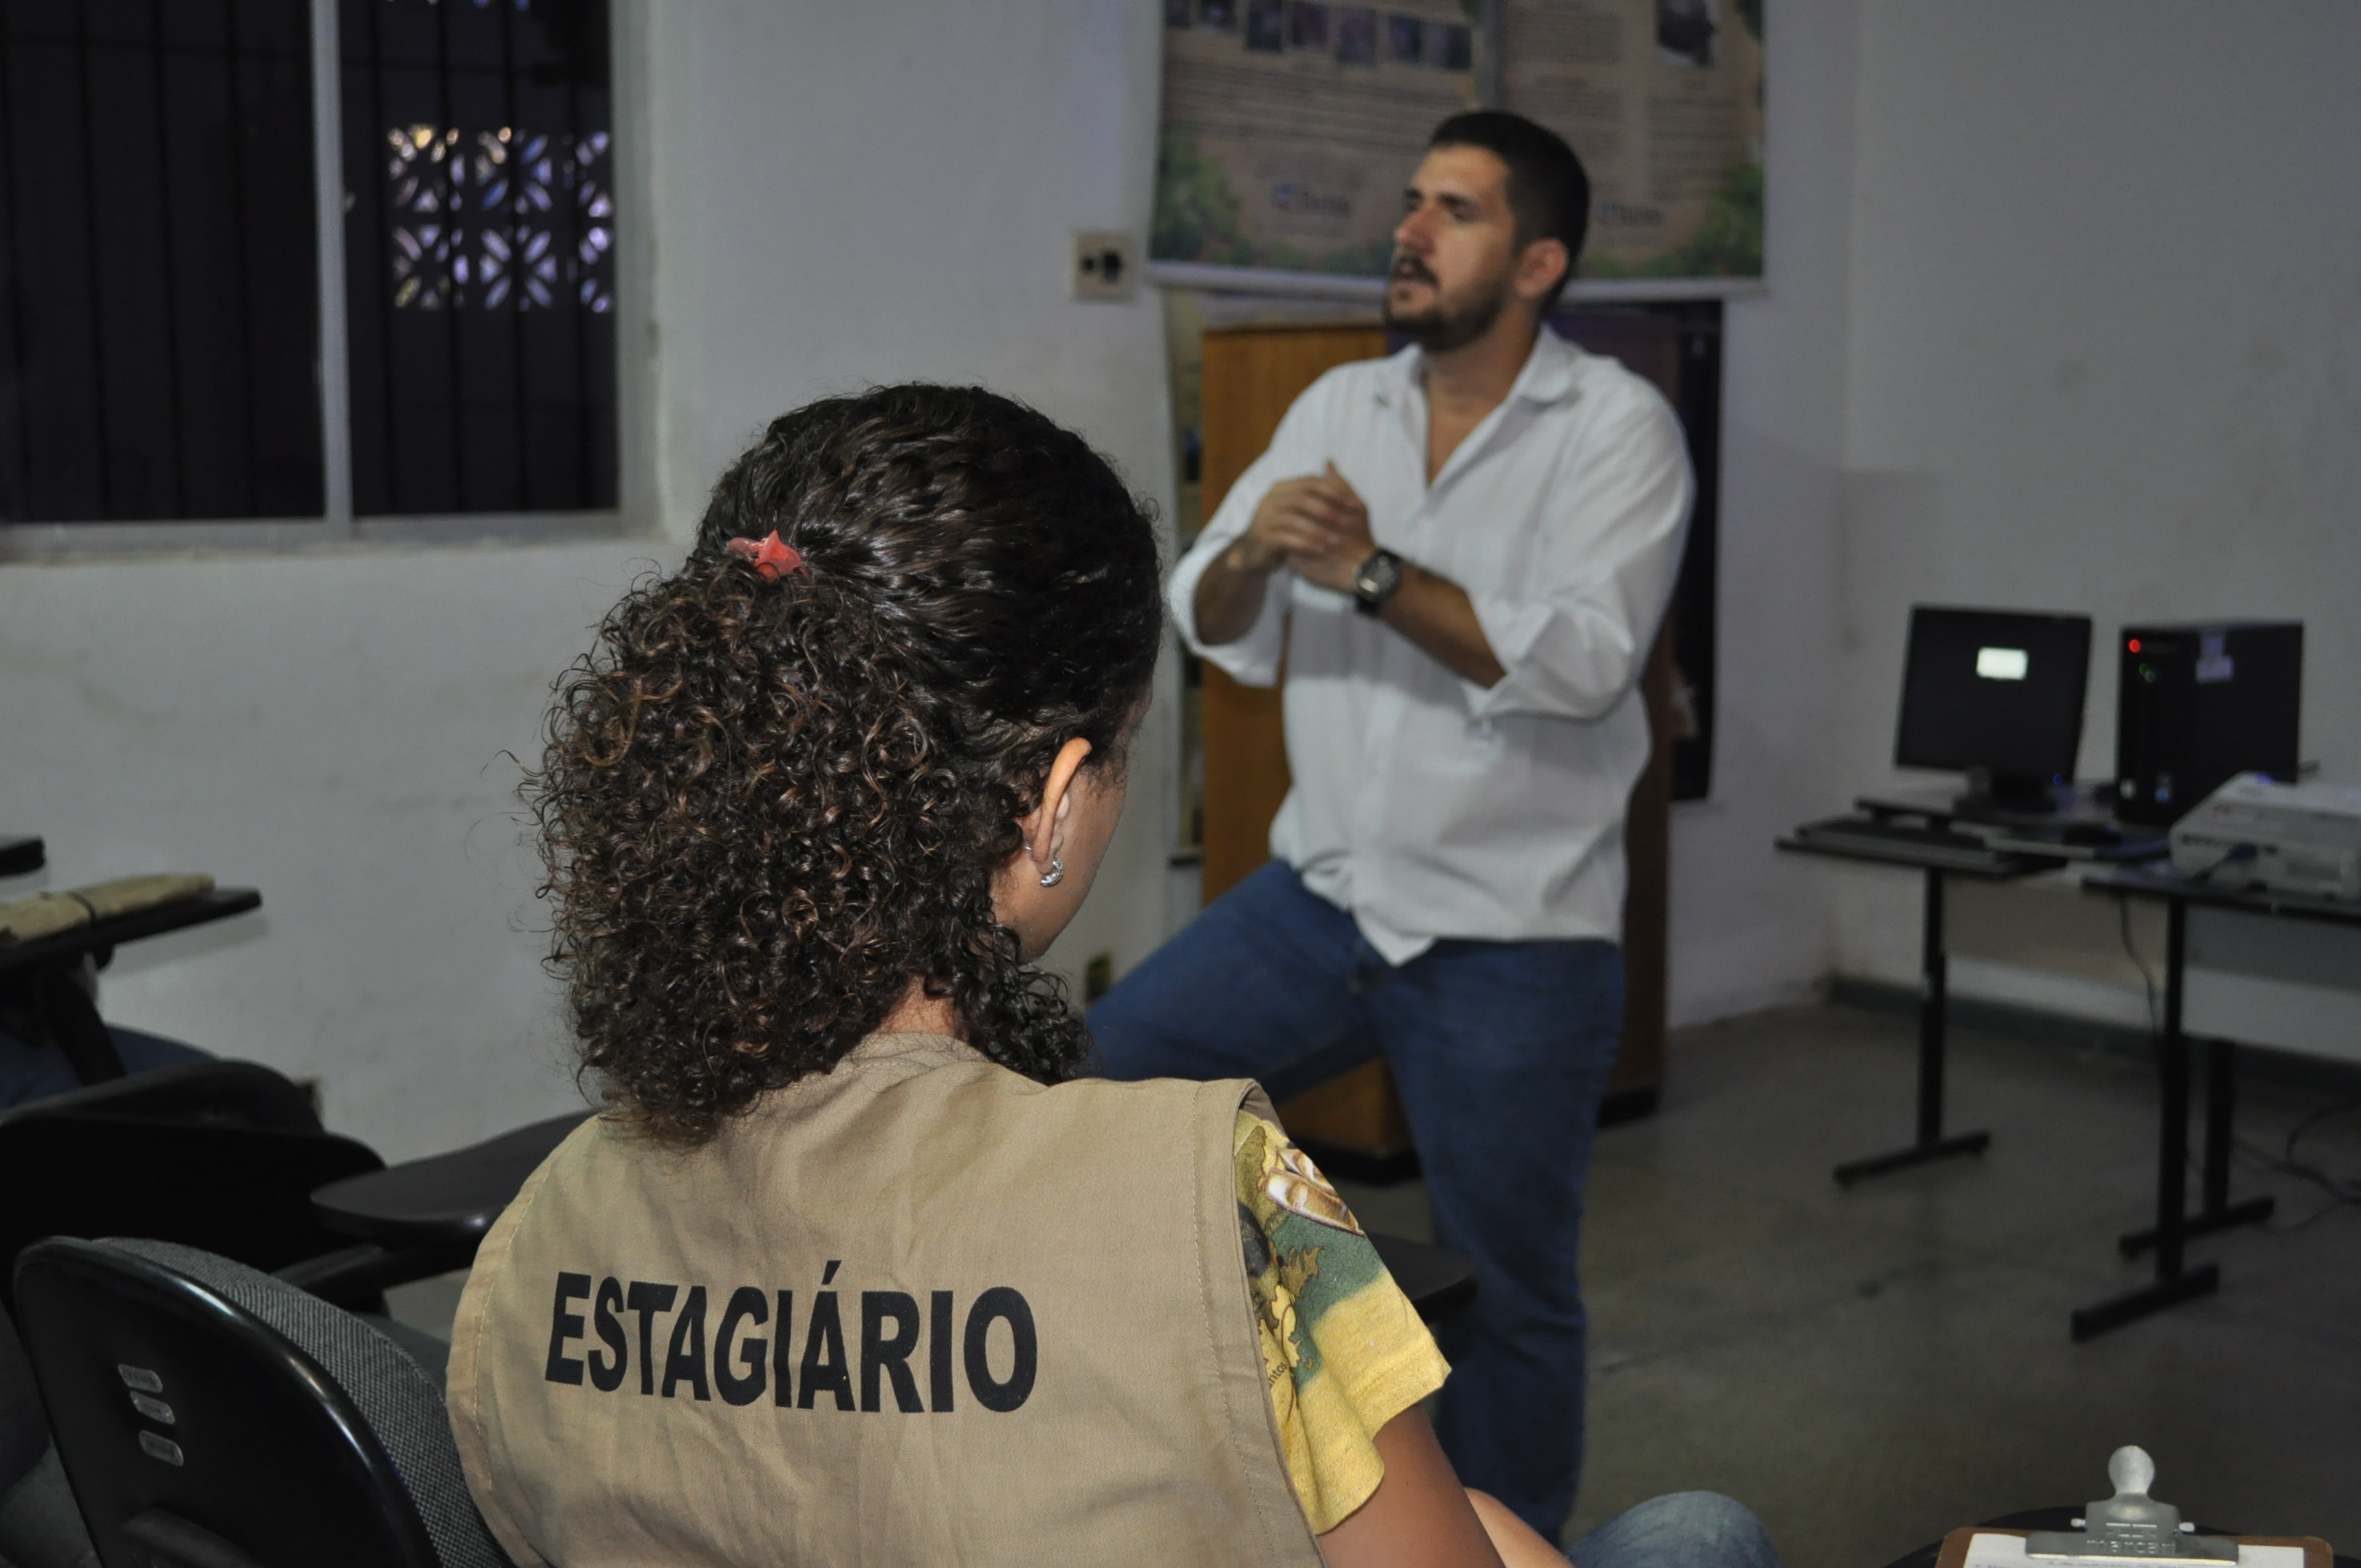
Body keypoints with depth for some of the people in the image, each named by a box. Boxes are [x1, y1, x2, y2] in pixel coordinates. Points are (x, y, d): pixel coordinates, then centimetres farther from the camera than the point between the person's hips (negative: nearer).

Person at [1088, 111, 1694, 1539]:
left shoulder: (1618, 428, -7)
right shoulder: (1340, 408, 8)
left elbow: (1583, 660, -20)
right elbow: (1214, 625, 5)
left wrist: (1375, 574, -26)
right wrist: (1254, 549, -17)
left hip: (1510, 940, -5)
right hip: (1319, 896, 5)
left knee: (1510, 1296, 7)